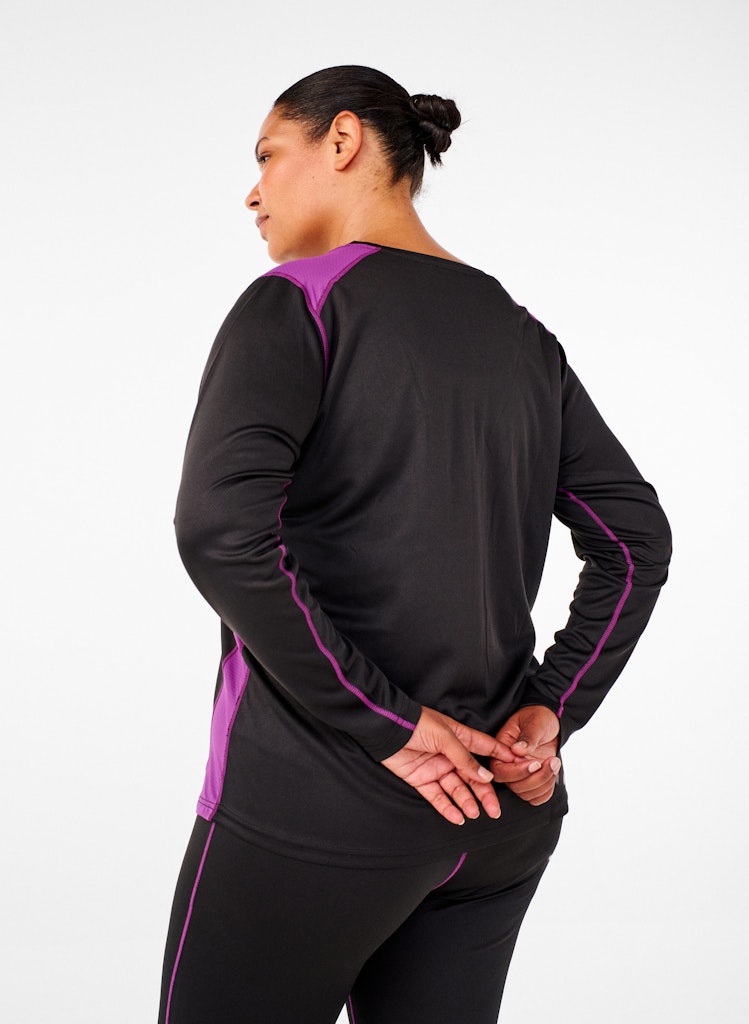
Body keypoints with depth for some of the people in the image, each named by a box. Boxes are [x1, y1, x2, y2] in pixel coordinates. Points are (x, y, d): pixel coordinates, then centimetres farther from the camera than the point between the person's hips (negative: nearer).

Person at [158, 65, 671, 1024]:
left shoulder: (300, 299, -7)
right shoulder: (521, 332, 12)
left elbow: (221, 530, -22)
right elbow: (636, 539, 10)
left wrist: (383, 724, -17)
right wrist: (552, 710, 2)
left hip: (319, 801, -6)